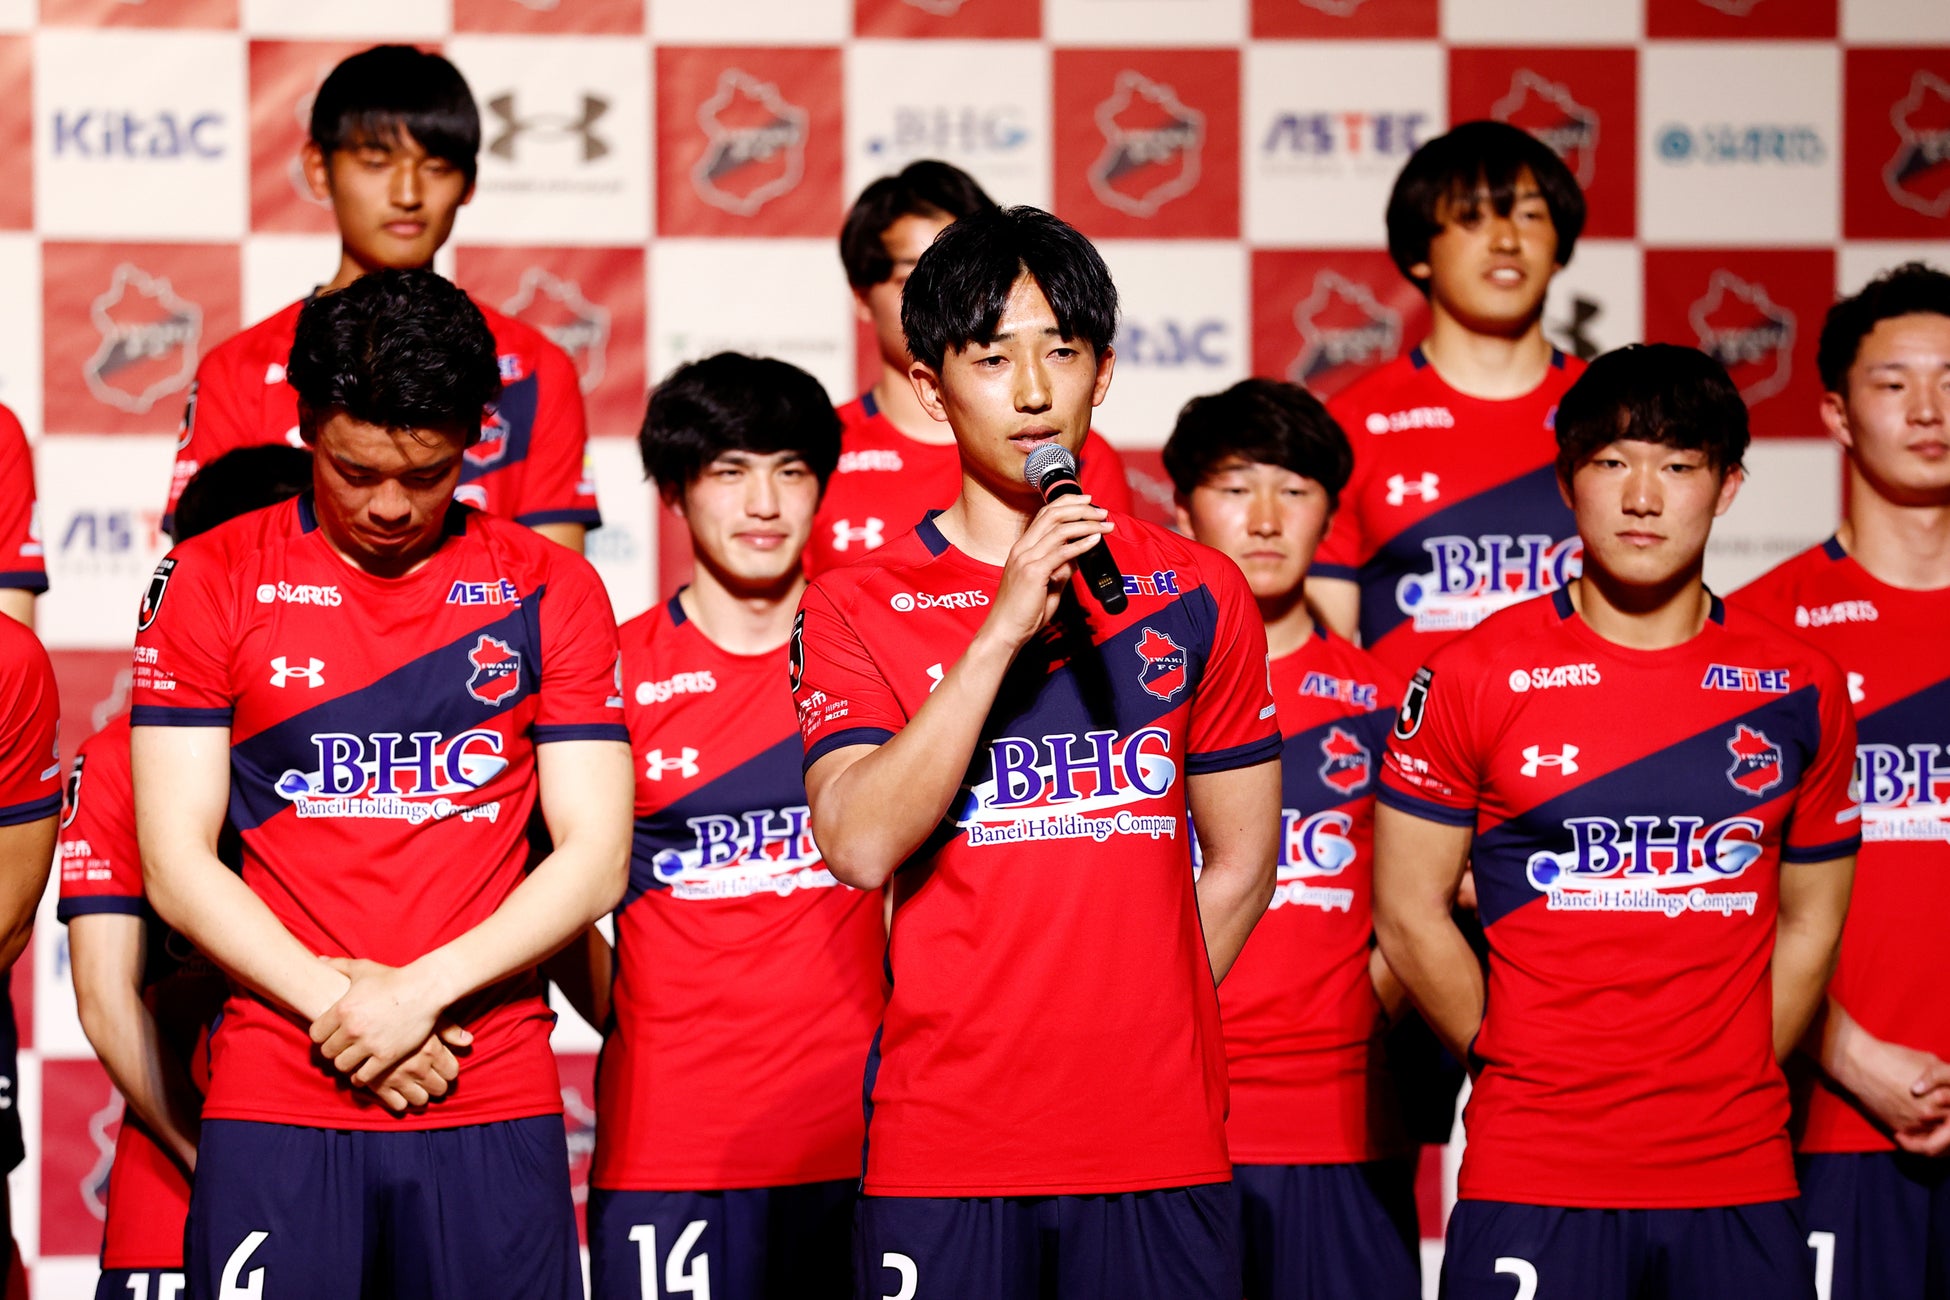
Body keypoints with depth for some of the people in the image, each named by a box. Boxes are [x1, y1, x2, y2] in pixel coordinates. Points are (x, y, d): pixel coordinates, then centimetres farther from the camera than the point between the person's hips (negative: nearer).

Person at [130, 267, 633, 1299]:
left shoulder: (548, 591, 8)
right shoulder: (212, 583, 6)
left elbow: (595, 857, 3)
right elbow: (175, 863, 2)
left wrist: (418, 991, -9)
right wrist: (338, 1005, -8)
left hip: (495, 1104, 1)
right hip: (272, 1106, -1)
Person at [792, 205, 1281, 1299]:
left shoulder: (1197, 593, 9)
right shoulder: (859, 607, 3)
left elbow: (1241, 864, 13)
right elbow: (860, 845, -12)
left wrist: (1128, 1027, 6)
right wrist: (1004, 627, -15)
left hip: (1159, 1143, 2)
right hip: (945, 1148, -1)